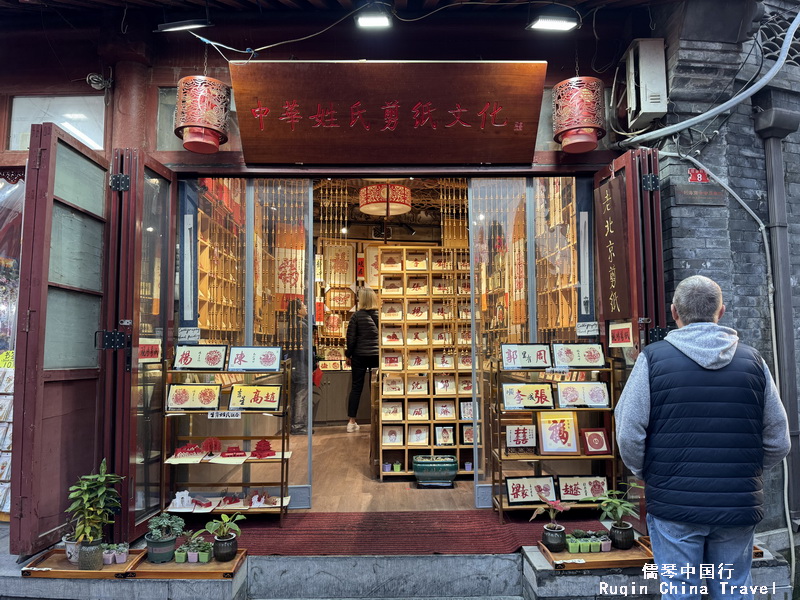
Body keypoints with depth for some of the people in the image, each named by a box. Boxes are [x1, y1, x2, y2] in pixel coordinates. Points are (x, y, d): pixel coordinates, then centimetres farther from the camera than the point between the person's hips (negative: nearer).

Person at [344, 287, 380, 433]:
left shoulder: (357, 315, -7)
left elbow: (351, 337, -6)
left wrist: (348, 355, 5)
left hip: (360, 355, -1)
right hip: (378, 355, 1)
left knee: (356, 388, 7)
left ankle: (351, 422, 8)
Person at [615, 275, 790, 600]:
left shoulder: (653, 357, -8)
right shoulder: (752, 360, 2)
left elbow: (629, 436, -11)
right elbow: (778, 442, 5)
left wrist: (647, 475, 7)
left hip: (674, 504, -3)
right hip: (739, 506, 3)